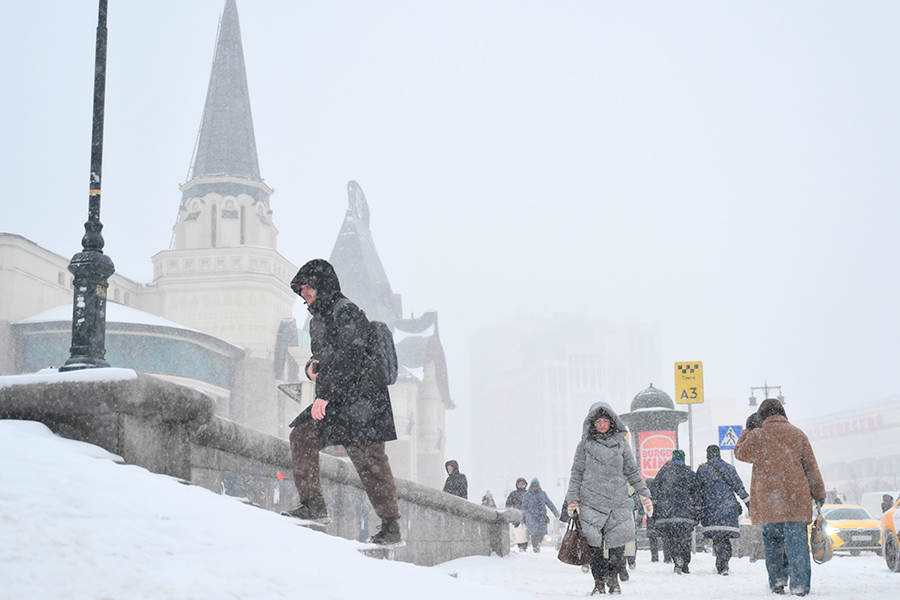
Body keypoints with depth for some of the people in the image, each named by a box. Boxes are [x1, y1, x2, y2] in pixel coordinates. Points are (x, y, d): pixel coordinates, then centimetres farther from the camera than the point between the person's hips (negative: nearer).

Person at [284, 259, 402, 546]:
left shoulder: (346, 312, -11)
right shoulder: (318, 319, 18)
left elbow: (346, 358, -20)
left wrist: (324, 395, -23)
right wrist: (311, 367, 4)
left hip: (361, 397, -9)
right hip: (335, 399, 9)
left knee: (368, 460, -9)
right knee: (301, 436, -4)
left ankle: (391, 527, -3)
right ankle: (313, 505, -1)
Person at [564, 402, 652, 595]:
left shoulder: (621, 443, 11)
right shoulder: (585, 445, 6)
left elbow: (632, 472, 15)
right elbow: (577, 473, 7)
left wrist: (644, 494, 11)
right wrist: (572, 499, 0)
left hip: (618, 502, 1)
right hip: (591, 502, -1)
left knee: (618, 539, -6)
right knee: (595, 544, -3)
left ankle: (613, 577, 12)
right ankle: (599, 582, 6)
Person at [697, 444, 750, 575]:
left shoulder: (702, 470, 3)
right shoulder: (730, 468, 10)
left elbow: (698, 492, 4)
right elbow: (740, 488, 10)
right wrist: (749, 504, 15)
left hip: (711, 509, -3)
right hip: (729, 508, 3)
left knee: (717, 539, -5)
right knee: (726, 538, 11)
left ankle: (722, 566, -17)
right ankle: (724, 564, 10)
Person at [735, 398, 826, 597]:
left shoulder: (757, 435, 1)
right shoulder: (797, 434, 8)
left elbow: (740, 453, 18)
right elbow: (811, 467, 10)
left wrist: (748, 430, 27)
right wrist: (819, 494, 16)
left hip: (768, 500, -1)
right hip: (796, 498, 1)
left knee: (772, 540, 14)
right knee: (797, 541, 0)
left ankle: (777, 581, 10)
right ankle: (799, 585, -6)